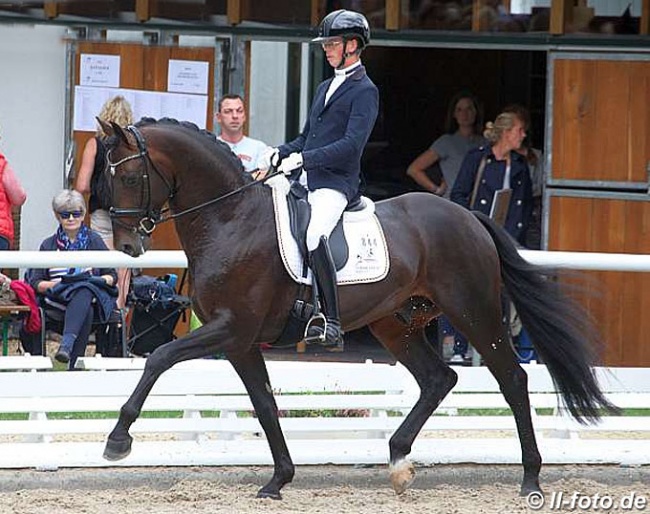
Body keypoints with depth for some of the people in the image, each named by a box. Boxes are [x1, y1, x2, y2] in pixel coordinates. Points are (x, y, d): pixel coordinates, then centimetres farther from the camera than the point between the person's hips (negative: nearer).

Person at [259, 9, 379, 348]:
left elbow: (352, 144, -16)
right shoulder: (325, 88, 24)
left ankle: (331, 324, -33)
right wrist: (280, 153, 7)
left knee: (314, 235, -33)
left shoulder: (365, 91, -4)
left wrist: (302, 158, -22)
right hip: (305, 180, 9)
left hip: (336, 184, -9)